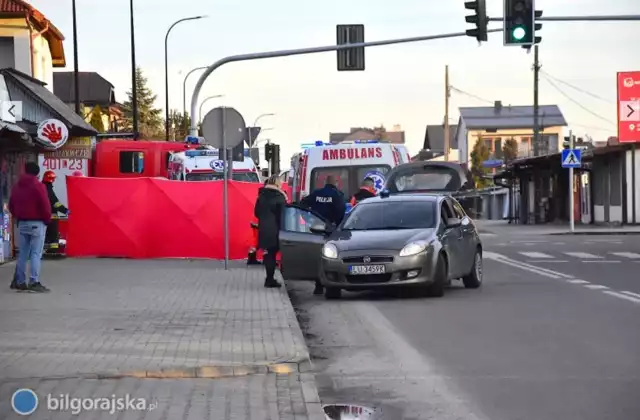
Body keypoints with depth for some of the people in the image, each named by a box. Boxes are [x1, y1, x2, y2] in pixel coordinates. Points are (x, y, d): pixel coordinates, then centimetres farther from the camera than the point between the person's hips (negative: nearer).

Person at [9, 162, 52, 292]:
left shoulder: (17, 186, 12)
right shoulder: (38, 186, -10)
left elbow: (11, 206, 15)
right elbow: (45, 205, -15)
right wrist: (47, 219, -1)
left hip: (22, 223, 7)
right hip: (37, 223, -6)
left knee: (22, 253, 11)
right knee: (36, 253, -7)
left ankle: (20, 281, 12)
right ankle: (34, 282, -14)